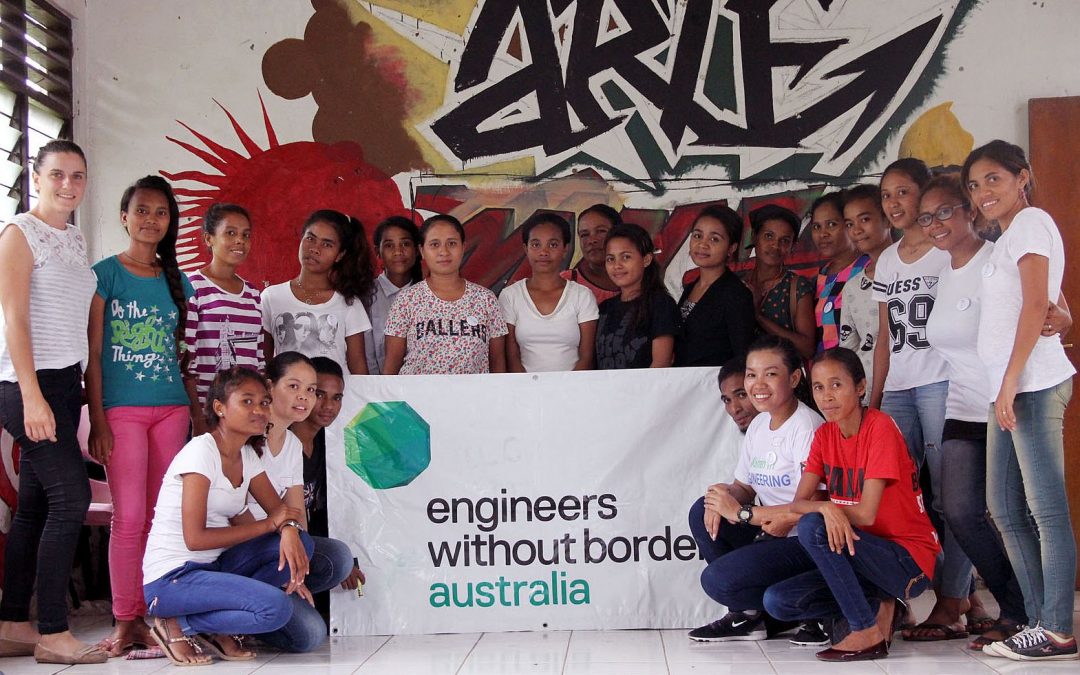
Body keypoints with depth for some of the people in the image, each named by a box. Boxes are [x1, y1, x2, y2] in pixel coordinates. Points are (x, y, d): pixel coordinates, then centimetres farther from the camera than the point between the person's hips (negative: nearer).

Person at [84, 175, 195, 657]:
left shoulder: (177, 282, 13)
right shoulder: (106, 274, 0)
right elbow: (92, 354, -3)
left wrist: (194, 412, 10)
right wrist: (97, 420, -9)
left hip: (171, 409, 4)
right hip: (122, 409, -4)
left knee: (161, 517, 4)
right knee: (129, 517, -6)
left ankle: (149, 613, 11)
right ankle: (124, 622, 2)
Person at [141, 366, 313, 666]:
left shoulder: (248, 456, 9)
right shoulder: (201, 451, -16)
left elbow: (281, 512, 8)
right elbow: (195, 538, -20)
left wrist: (289, 529, -19)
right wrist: (269, 524, -13)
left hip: (214, 567, 8)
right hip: (170, 579, -8)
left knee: (300, 542, -4)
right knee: (275, 608, -24)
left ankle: (223, 629, -3)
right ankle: (177, 626, -5)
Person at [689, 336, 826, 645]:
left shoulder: (806, 428, -17)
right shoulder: (758, 426, 10)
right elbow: (744, 487, 16)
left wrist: (741, 512, -19)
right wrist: (723, 496, -10)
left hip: (807, 542, -9)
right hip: (770, 535, 9)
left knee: (717, 581, -21)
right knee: (703, 512, -4)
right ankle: (750, 614, 3)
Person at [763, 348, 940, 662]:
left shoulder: (880, 427, -15)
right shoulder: (824, 435, 5)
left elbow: (866, 513, -22)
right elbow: (798, 503, -6)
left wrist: (819, 508, -13)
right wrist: (827, 508, -26)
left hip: (910, 562, -7)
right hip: (869, 554, 7)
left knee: (812, 527, -29)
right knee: (776, 601, -9)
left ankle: (868, 630, -18)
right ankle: (879, 605, 1)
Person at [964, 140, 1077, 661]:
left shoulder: (1031, 222, -5)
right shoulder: (1007, 238, 23)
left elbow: (1036, 304, -14)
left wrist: (1011, 380, -18)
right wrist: (1005, 385, 17)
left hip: (1032, 383, -10)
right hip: (1010, 386, 10)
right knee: (1005, 510, 10)